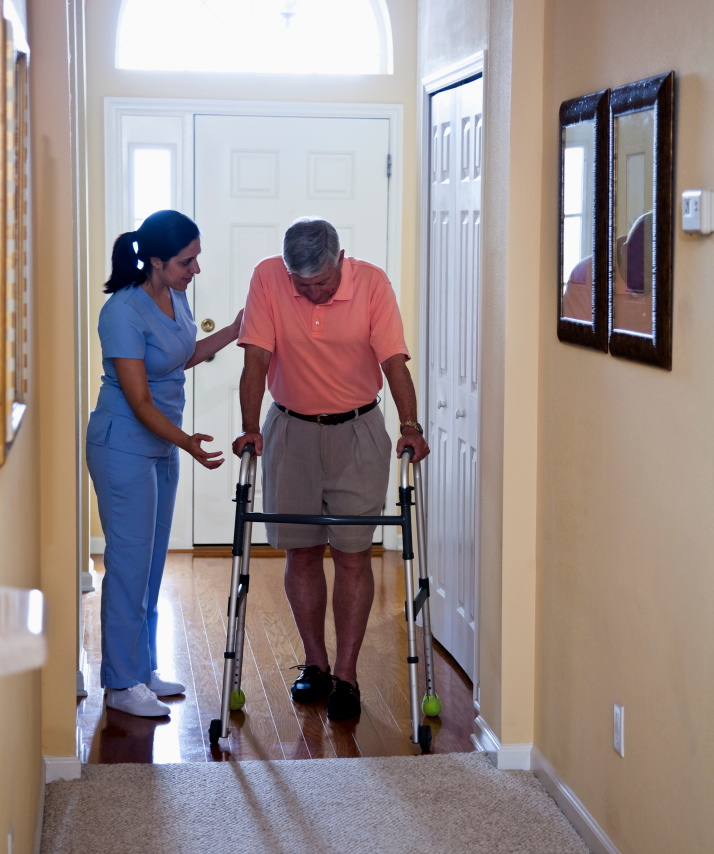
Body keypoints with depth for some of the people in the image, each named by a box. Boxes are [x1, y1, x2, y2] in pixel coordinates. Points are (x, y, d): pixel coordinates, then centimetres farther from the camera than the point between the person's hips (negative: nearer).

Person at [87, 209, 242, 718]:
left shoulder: (175, 296, 2)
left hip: (162, 444, 9)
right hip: (124, 447, -9)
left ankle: (142, 670, 24)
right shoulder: (124, 313, -23)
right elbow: (140, 401, -24)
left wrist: (234, 331, 12)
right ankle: (122, 684, 7)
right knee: (130, 561, -3)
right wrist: (186, 441, -34)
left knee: (153, 561, 14)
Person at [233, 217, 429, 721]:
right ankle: (315, 664, 21)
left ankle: (347, 675, 3)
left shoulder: (372, 283, -13)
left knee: (353, 556, -3)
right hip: (291, 430, 2)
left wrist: (410, 425, -28)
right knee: (302, 553, 7)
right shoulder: (268, 279, -11)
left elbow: (393, 360, -16)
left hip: (357, 433, -1)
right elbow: (257, 359, -12)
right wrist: (250, 428, -21)